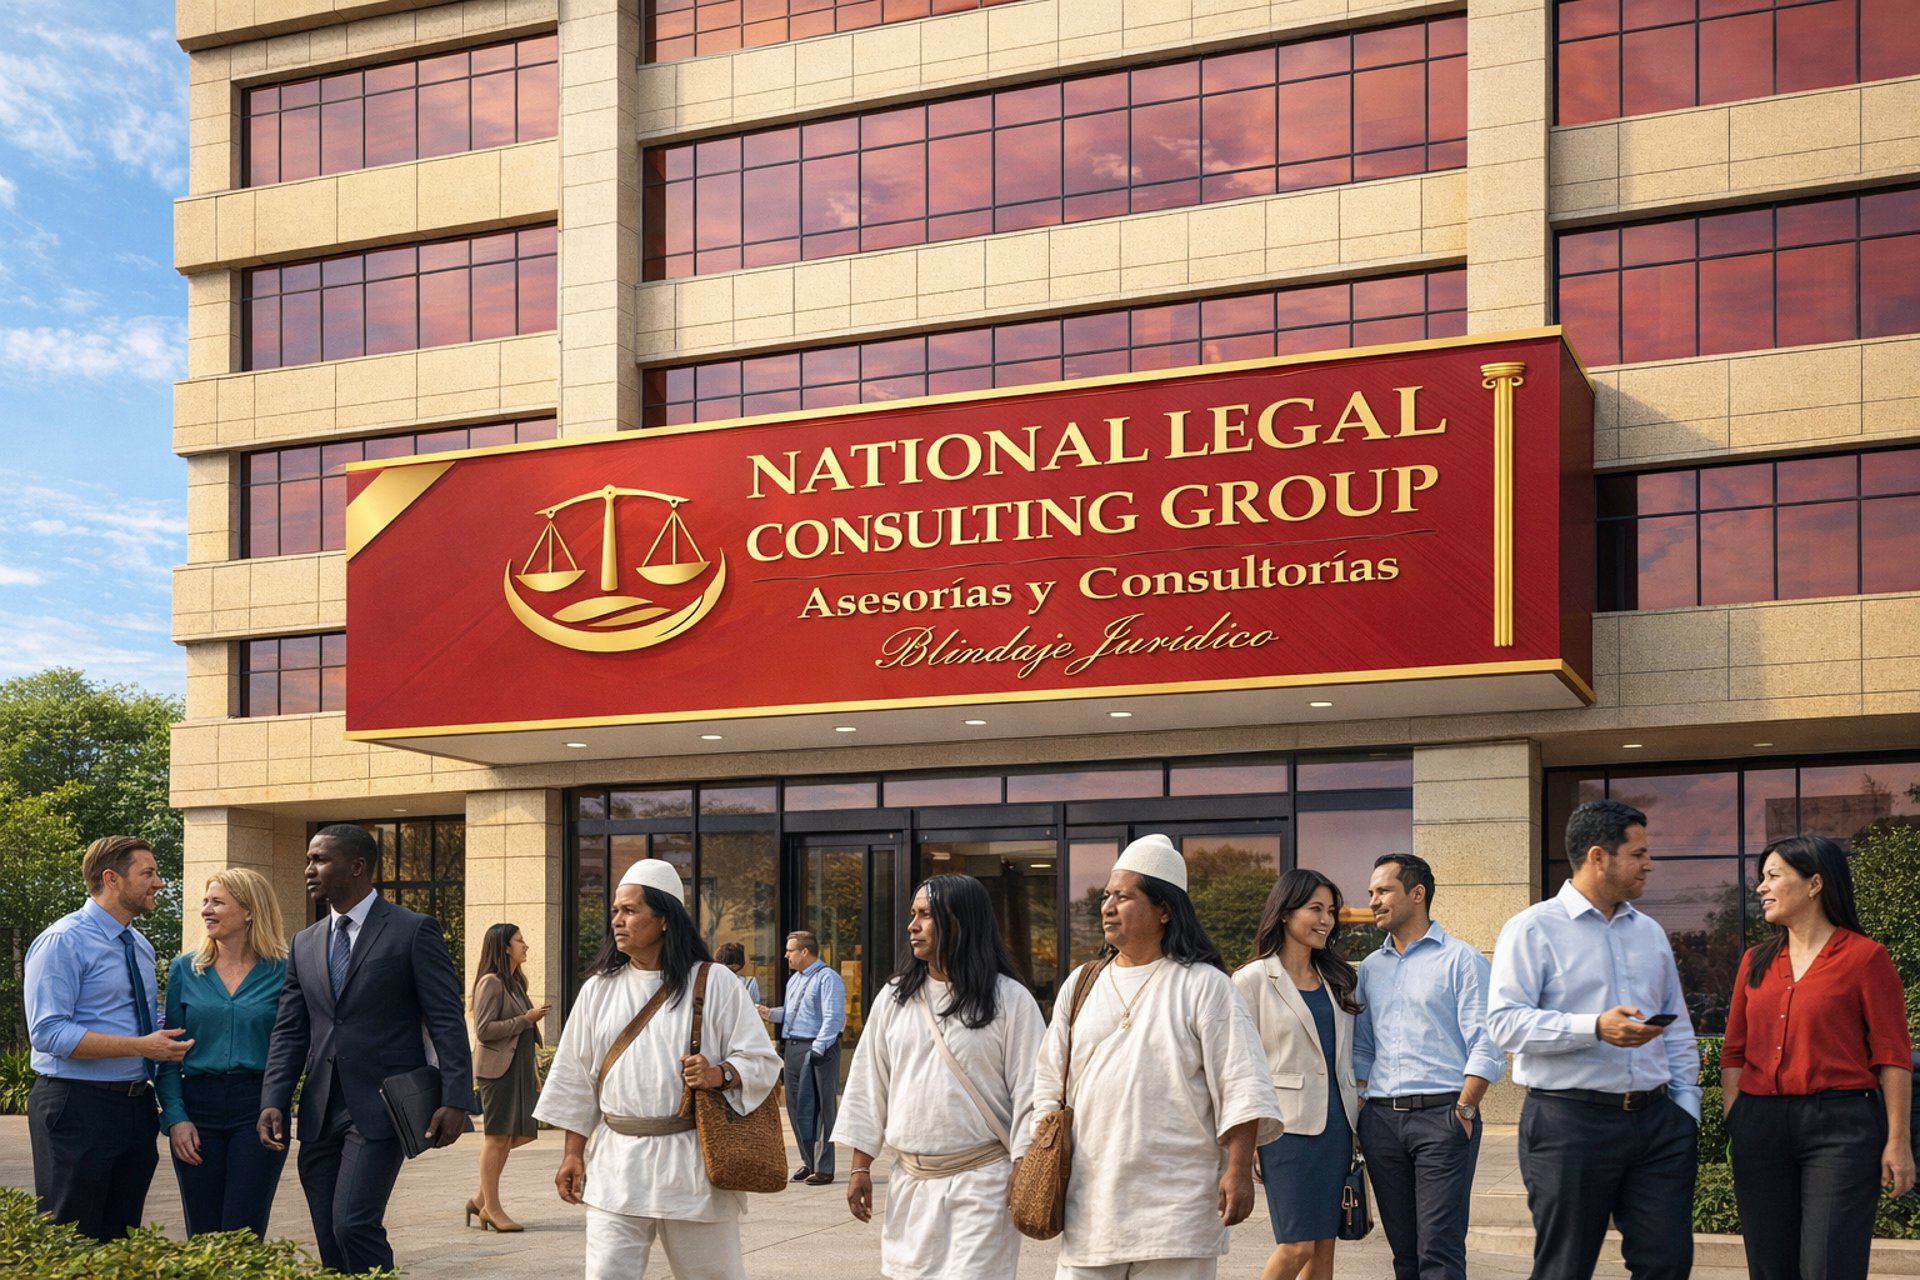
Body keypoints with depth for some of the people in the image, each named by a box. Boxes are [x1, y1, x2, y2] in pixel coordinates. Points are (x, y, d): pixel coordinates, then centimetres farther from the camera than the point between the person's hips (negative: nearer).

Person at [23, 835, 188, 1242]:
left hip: (136, 1107, 8)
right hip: (78, 1107, -8)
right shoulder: (63, 941, -12)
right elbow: (48, 1033, -21)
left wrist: (171, 1038, 2)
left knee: (121, 1239, 12)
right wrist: (141, 1046, -23)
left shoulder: (140, 946, 14)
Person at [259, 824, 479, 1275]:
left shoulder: (414, 931, -3)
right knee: (330, 1239, 6)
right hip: (321, 1114, 6)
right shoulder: (305, 943, 14)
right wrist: (273, 1102, -1)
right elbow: (289, 1032, 12)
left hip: (381, 1106, -6)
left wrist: (455, 1100, -15)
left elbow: (447, 1021, -7)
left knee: (354, 1224, -17)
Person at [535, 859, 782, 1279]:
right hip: (617, 1165, 2)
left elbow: (761, 1060, -2)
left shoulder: (714, 983, -1)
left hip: (692, 1162, -2)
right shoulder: (598, 989, 9)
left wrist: (720, 1074, -21)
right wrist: (573, 1153, 10)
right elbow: (577, 1079, 14)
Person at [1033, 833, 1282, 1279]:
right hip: (1090, 1204, 4)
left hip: (1177, 1206, -4)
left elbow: (1240, 1089, -5)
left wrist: (1238, 1170, -11)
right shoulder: (1080, 986, 13)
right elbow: (1049, 1087, 18)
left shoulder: (1202, 986, -1)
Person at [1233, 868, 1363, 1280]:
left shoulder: (1335, 979, 15)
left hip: (1335, 1123, 6)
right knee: (1297, 1245, -10)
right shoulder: (1254, 981, -4)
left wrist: (1356, 1126, 14)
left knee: (1324, 1244, 5)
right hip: (1288, 1125, -6)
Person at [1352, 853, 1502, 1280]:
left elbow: (1486, 1047, -6)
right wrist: (1355, 1111, 9)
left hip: (1442, 1116, -5)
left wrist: (1464, 1111, -13)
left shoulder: (1462, 960, -1)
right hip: (1381, 1119, 6)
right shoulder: (1370, 968, 17)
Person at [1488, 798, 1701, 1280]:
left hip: (1658, 1119, 6)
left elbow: (1678, 1029, 19)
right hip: (1569, 1122, -6)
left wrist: (1686, 1104, 10)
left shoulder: (1650, 932, 15)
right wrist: (1594, 1029, -23)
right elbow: (1505, 1022, -15)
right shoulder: (1534, 929, -5)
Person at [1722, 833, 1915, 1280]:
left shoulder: (1864, 957, -2)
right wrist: (1732, 1125, 4)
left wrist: (1898, 1141, -8)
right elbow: (1734, 1052, 13)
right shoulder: (1755, 962, 13)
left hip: (1841, 1125, -5)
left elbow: (1892, 1057, -4)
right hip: (1760, 1124, 5)